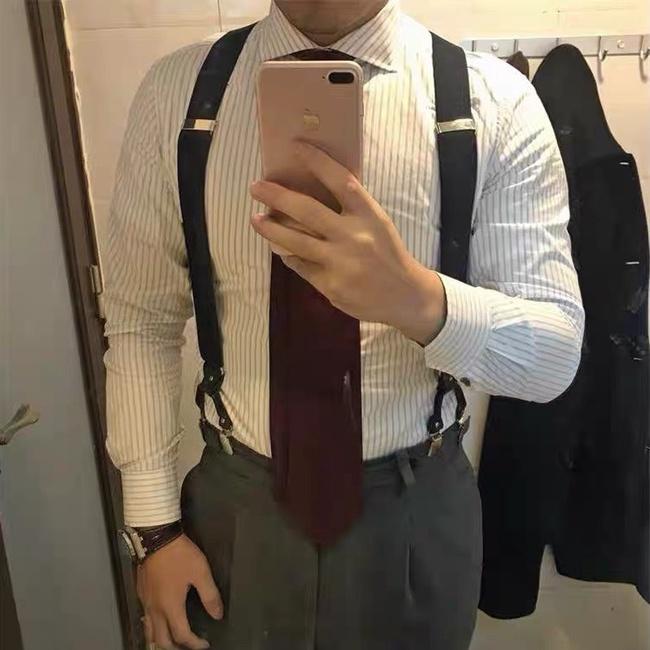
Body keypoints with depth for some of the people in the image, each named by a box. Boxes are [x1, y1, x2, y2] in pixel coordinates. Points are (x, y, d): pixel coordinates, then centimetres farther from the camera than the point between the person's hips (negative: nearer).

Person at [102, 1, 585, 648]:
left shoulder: (497, 101, -11)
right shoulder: (175, 89, -7)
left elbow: (556, 355, -13)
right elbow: (140, 321, -3)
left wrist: (418, 299, -33)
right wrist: (155, 524, -4)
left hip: (416, 512, 0)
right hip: (237, 507, 1)